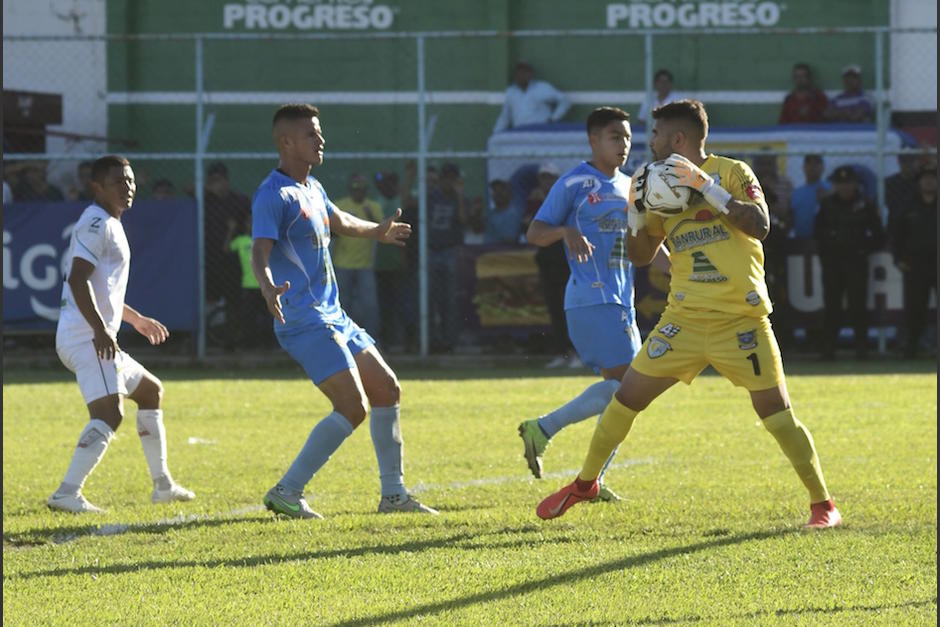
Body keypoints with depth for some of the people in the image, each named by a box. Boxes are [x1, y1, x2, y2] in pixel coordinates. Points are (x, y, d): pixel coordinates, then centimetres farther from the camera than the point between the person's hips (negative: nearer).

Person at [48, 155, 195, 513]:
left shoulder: (108, 225, 23)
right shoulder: (97, 224, -10)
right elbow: (78, 280, -22)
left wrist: (135, 319, 41)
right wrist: (100, 330, -29)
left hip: (95, 339, 11)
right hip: (87, 338, -11)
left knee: (150, 391, 24)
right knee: (109, 414, -23)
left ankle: (162, 486, 29)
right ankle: (67, 494, -32)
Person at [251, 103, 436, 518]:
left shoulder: (312, 188, 16)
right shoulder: (274, 195, -14)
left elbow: (338, 222, 38)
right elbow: (260, 251, -28)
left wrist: (377, 231, 56)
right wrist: (268, 287, -49)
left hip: (333, 316, 10)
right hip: (304, 323, -10)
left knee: (387, 390, 13)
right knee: (353, 407, -18)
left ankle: (392, 494, 21)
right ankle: (286, 492, -14)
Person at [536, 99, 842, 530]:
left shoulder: (731, 173, -3)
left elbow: (760, 225, -18)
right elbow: (641, 255, 16)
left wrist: (708, 189, -22)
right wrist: (635, 213, -2)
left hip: (741, 320, -4)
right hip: (685, 320, 4)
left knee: (777, 415, -8)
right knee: (626, 398, 2)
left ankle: (823, 504, 5)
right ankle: (585, 483, 19)